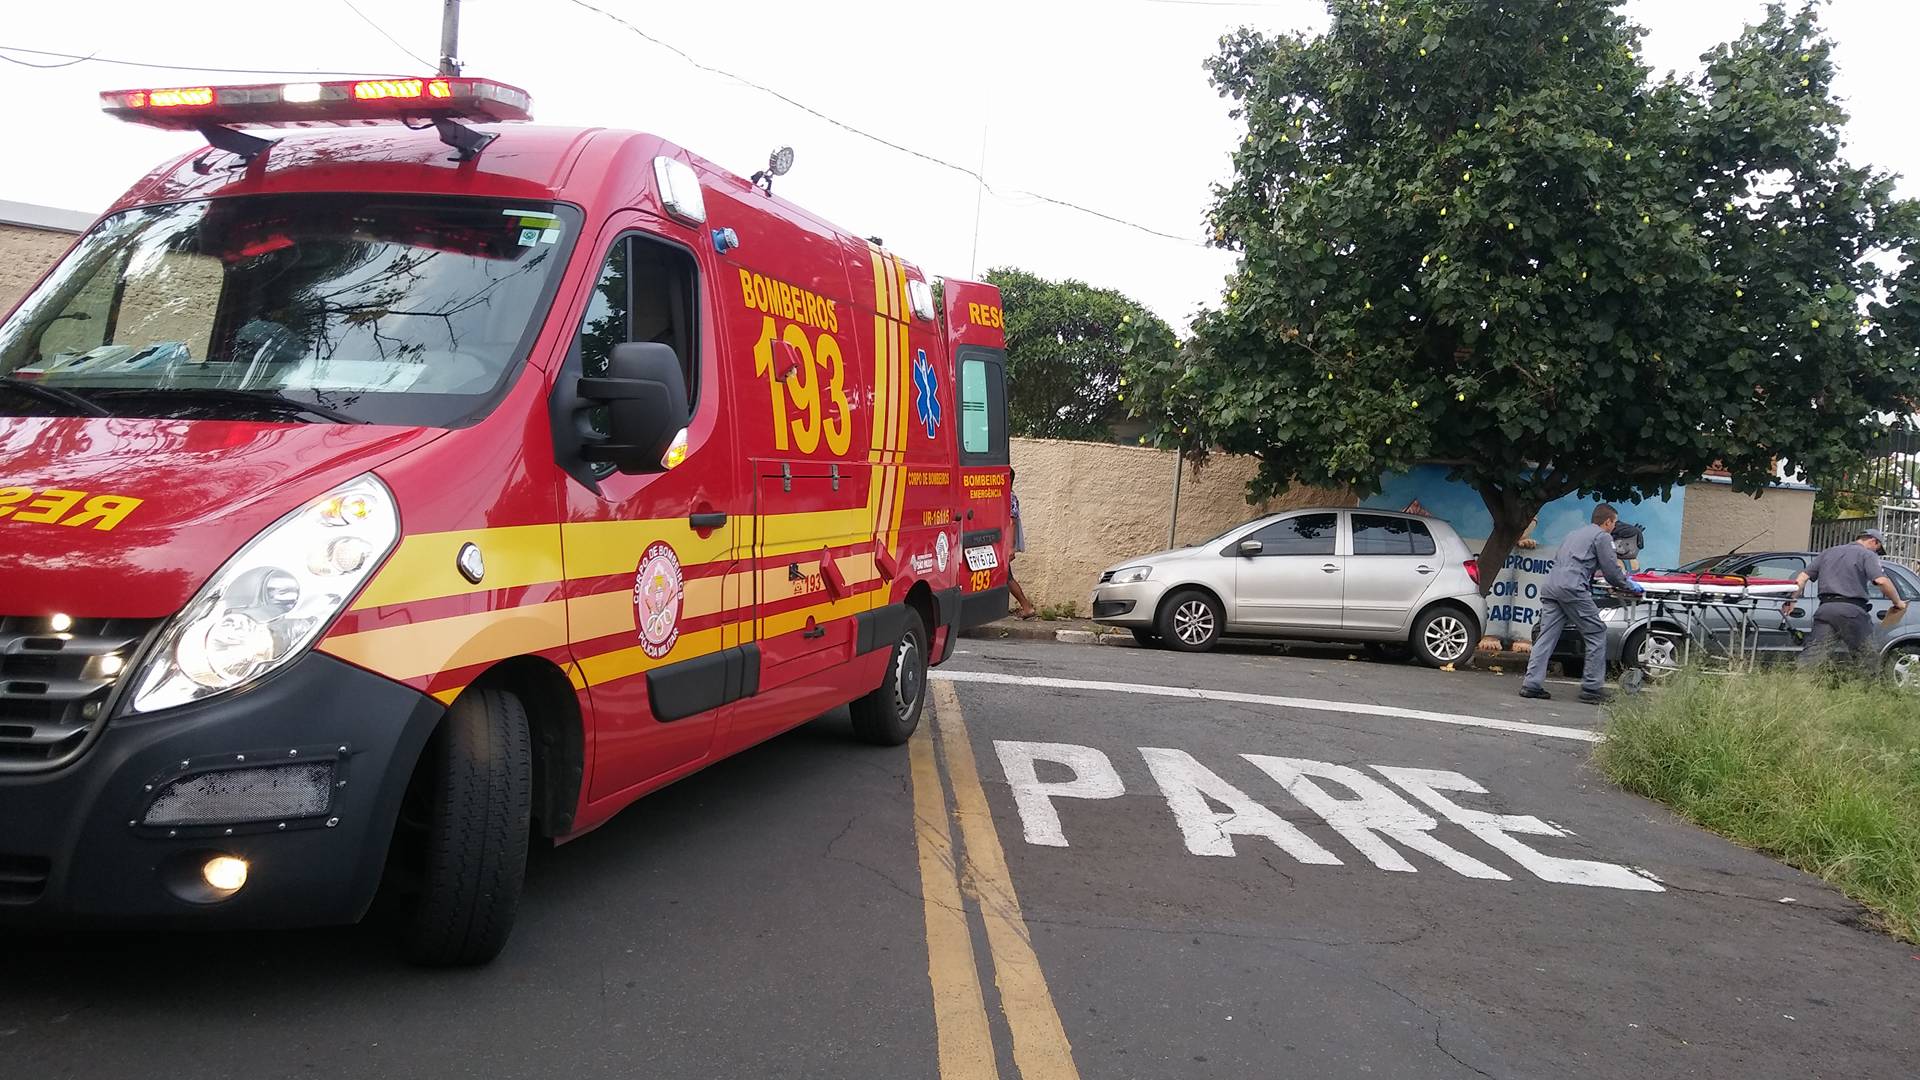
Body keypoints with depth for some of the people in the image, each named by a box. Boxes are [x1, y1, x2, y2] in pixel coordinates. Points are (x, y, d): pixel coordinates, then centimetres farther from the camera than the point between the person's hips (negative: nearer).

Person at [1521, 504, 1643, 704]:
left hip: (1550, 586, 8)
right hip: (1572, 588, -8)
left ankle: (1531, 684, -3)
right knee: (1597, 634, 1)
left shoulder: (1575, 534, 31)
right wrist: (1630, 585, 21)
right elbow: (1611, 571, 2)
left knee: (1546, 636, 5)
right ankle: (1592, 688, 1)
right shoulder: (1602, 536, 6)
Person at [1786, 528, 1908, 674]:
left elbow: (1803, 577, 20)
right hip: (1851, 610, -5)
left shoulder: (1828, 552, 23)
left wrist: (1793, 600, 21)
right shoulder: (1867, 555, 4)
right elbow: (1882, 581, -12)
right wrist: (1897, 602, 0)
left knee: (1813, 653, -2)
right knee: (1866, 656, 6)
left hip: (1825, 608, 5)